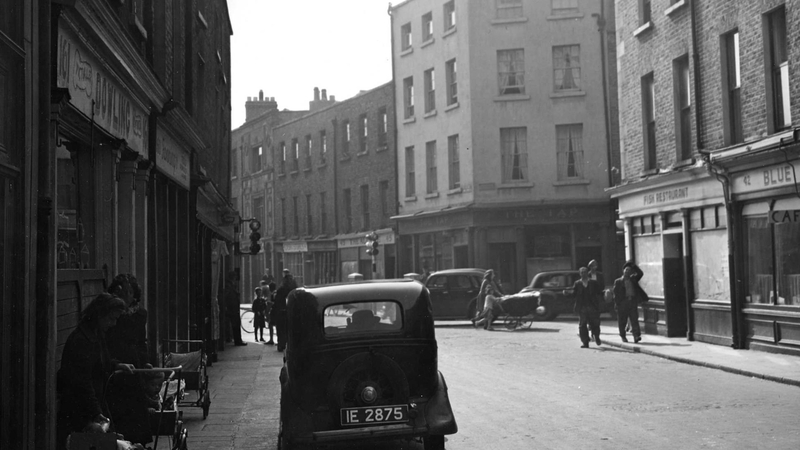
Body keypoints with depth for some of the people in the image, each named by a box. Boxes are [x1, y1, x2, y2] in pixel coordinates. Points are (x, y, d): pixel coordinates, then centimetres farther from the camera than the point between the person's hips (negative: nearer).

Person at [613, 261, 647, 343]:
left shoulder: (633, 279, 16)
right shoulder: (618, 281, 6)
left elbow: (640, 273, 9)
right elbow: (616, 293, 2)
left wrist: (634, 266, 3)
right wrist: (617, 303, -7)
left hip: (633, 301, 2)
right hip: (623, 302, -2)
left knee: (634, 319, -8)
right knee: (622, 320, 3)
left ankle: (636, 335, -15)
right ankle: (623, 336, 15)